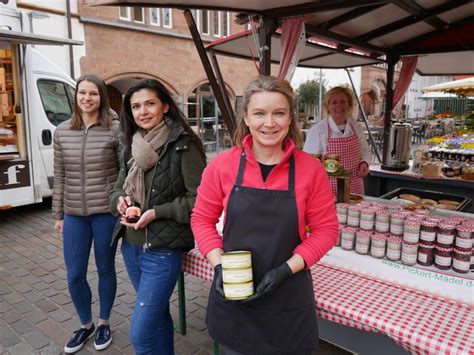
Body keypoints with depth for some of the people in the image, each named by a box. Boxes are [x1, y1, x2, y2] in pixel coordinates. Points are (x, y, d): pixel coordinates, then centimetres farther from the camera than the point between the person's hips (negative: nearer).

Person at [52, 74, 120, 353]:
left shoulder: (115, 130, -7)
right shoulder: (62, 131, 4)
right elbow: (60, 176, 8)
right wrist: (58, 214, 10)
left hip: (107, 212, -3)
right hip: (74, 214, 4)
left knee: (106, 270, 12)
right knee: (75, 275, 10)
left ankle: (104, 323, 35)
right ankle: (86, 325, 35)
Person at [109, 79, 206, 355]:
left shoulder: (183, 145, -14)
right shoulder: (132, 146, 7)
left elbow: (199, 199, -15)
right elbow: (118, 188, 16)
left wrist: (156, 212, -19)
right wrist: (120, 200, -6)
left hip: (163, 250, -7)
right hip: (131, 245, 7)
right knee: (157, 314, 24)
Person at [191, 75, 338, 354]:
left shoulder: (310, 169, -10)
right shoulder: (222, 166, -8)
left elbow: (326, 229, -4)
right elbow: (202, 219, 2)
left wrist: (286, 270, -15)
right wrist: (219, 265, -12)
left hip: (288, 298, 0)